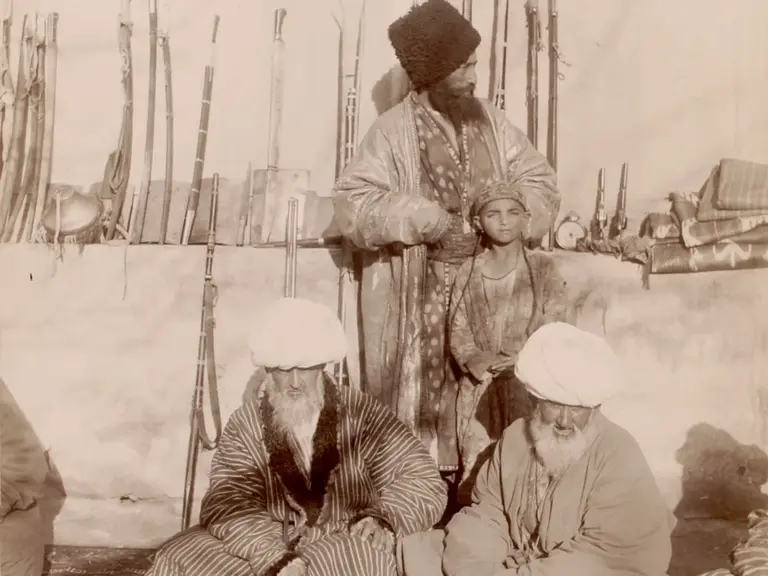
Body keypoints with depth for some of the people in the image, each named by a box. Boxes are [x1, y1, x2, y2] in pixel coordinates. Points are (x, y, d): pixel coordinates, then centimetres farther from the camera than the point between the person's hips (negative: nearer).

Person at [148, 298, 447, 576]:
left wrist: (384, 517, -21)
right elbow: (228, 504, -15)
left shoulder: (362, 414, -5)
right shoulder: (245, 425, -3)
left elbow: (424, 482, -2)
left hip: (347, 550, -1)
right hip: (271, 547, 2)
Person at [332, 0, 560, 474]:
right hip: (418, 297, -3)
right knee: (419, 396, 1)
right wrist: (430, 222, -19)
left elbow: (541, 184, 7)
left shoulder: (490, 121, 6)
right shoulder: (394, 131, -6)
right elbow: (351, 206, -12)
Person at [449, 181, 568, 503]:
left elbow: (552, 329, -3)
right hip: (479, 384, 2)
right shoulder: (467, 273, 8)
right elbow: (457, 331, 5)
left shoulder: (543, 268, 3)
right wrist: (472, 358, -17)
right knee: (477, 464, -5)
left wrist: (514, 361, -16)